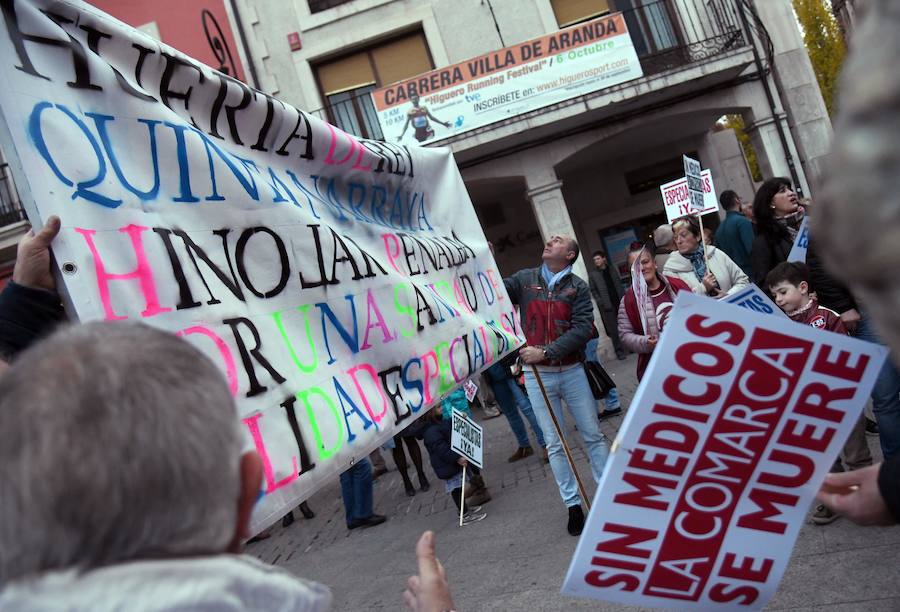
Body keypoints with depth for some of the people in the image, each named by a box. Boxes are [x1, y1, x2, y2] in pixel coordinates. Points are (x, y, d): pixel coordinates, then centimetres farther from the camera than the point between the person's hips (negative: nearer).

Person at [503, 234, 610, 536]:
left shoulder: (578, 287, -1)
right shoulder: (524, 279, 4)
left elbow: (583, 329, -12)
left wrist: (545, 351, -22)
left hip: (572, 371, -1)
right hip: (537, 375, 1)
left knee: (593, 435, 8)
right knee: (555, 444, 7)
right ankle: (573, 504, 17)